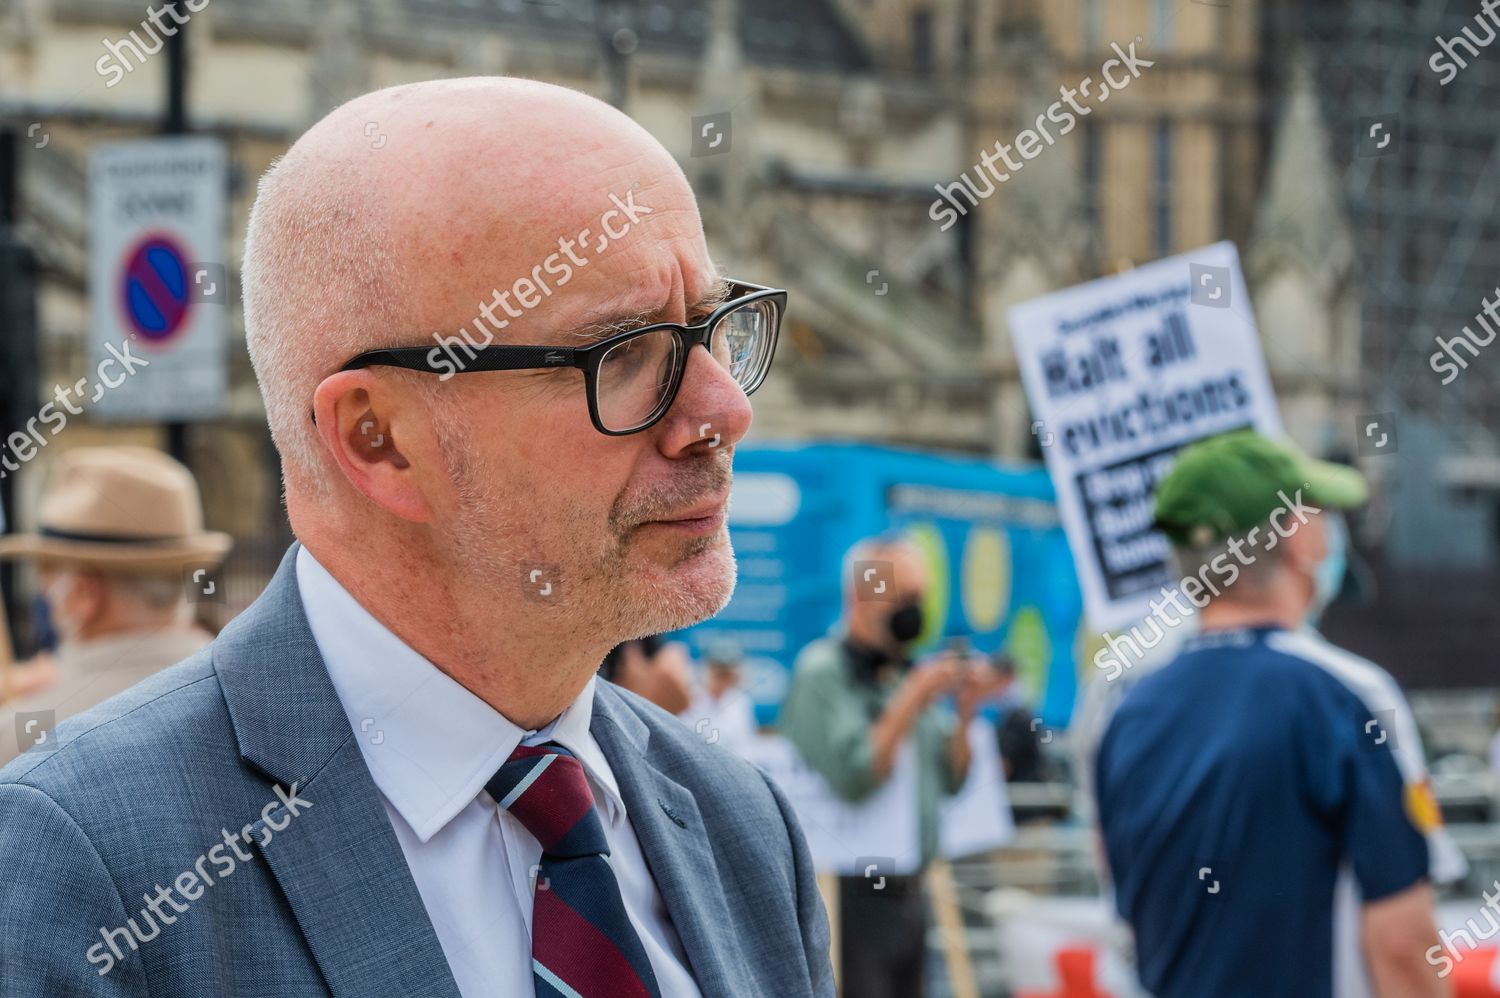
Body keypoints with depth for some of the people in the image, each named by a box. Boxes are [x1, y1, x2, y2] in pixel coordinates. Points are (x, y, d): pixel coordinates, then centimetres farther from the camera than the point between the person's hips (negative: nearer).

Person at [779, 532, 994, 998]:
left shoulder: (906, 674, 12)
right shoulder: (821, 671, -10)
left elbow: (950, 780, 14)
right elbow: (852, 776, -22)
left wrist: (965, 714, -1)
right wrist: (912, 702, -20)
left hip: (908, 890, 8)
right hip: (851, 894, -8)